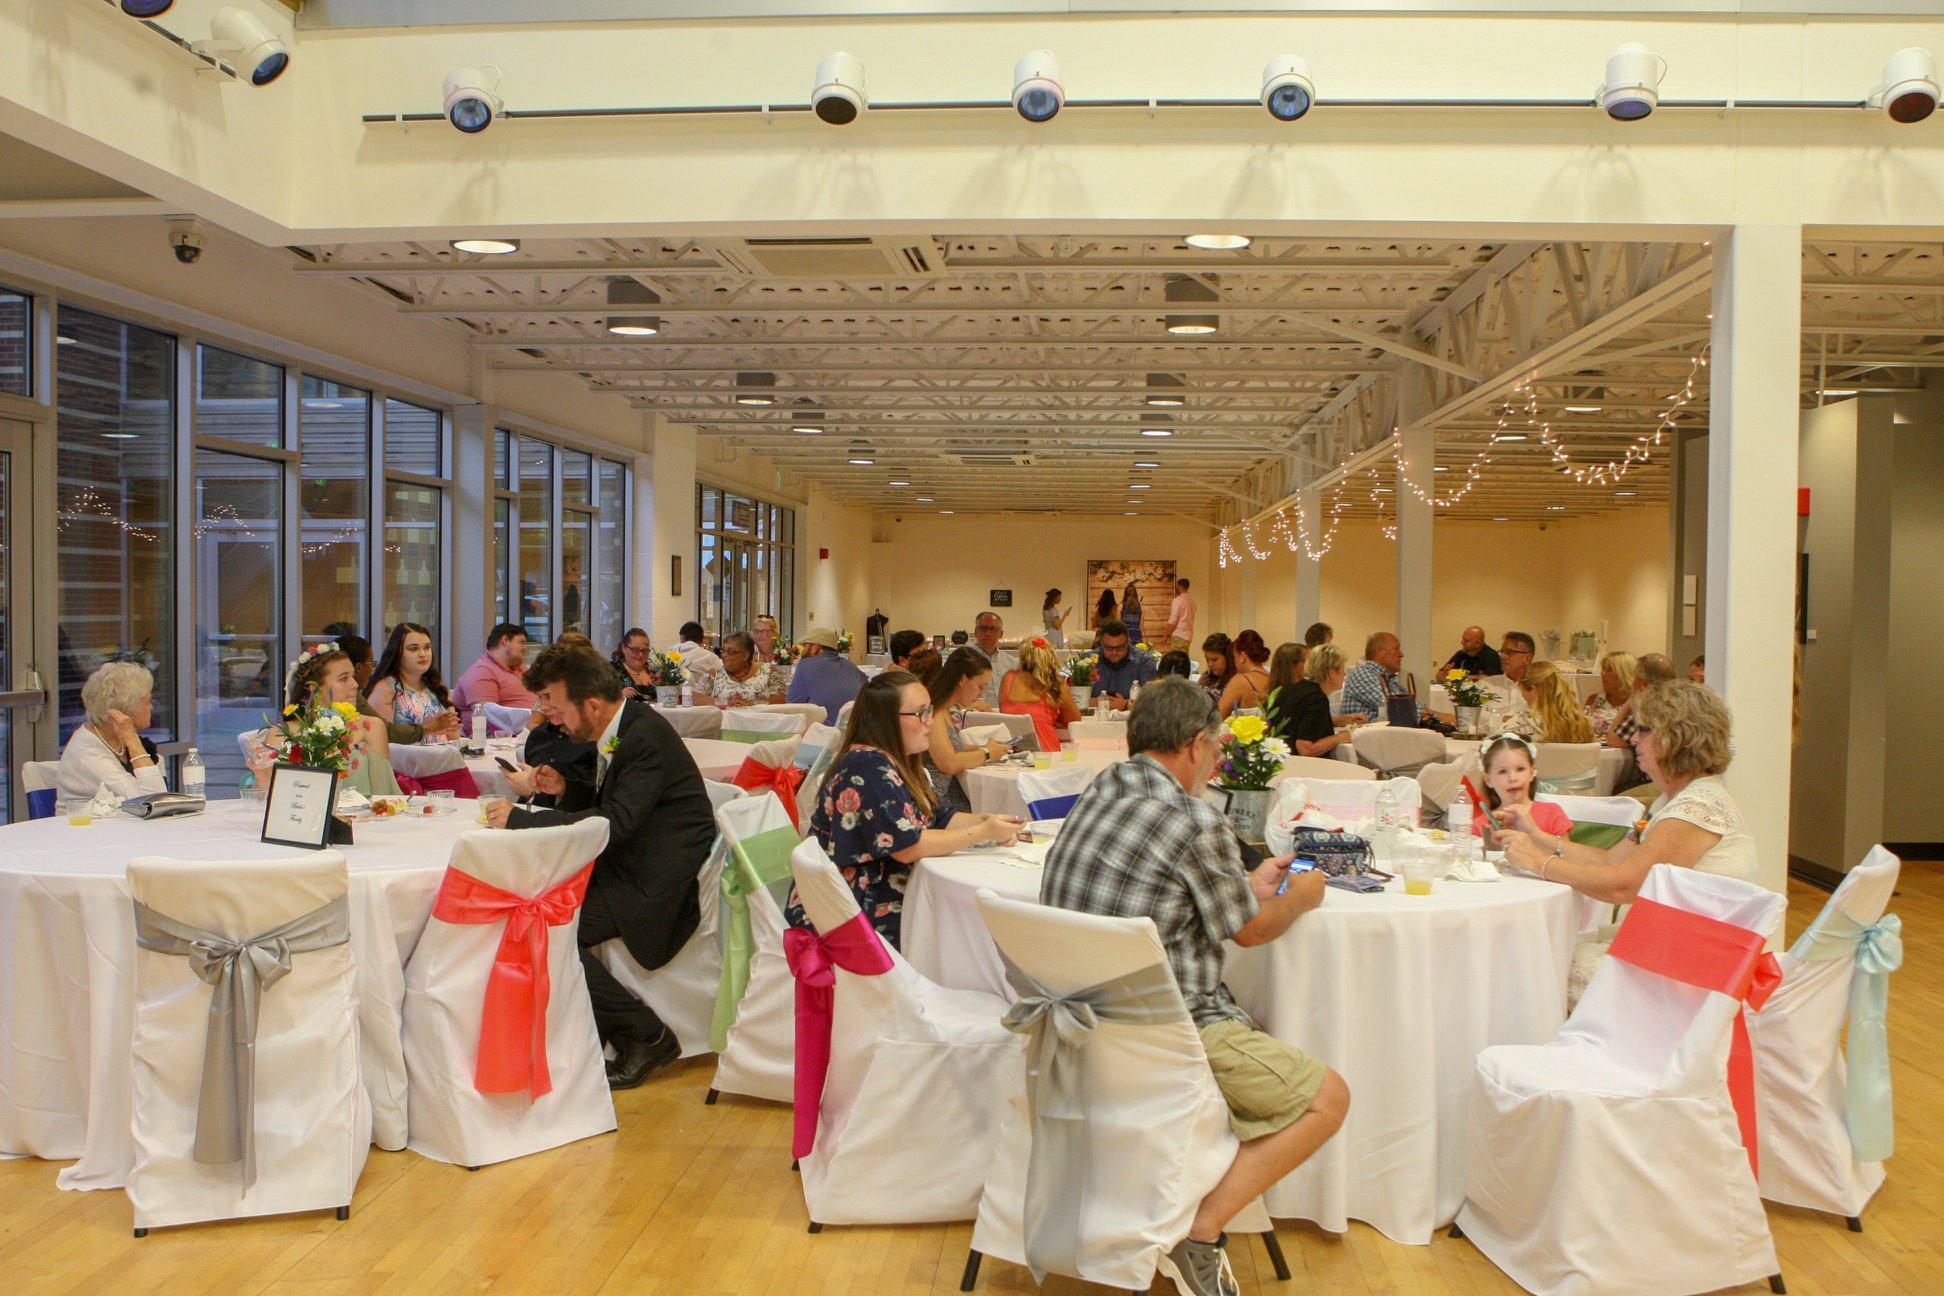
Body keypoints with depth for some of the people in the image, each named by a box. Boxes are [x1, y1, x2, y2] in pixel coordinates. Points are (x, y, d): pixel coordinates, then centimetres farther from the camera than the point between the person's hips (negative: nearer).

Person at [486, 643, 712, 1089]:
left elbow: (615, 822, -29)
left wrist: (521, 819, -22)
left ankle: (648, 1034, -3)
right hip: (629, 868, 10)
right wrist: (565, 788, 2)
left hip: (656, 885, -10)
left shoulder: (646, 737, -20)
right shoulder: (621, 728, 10)